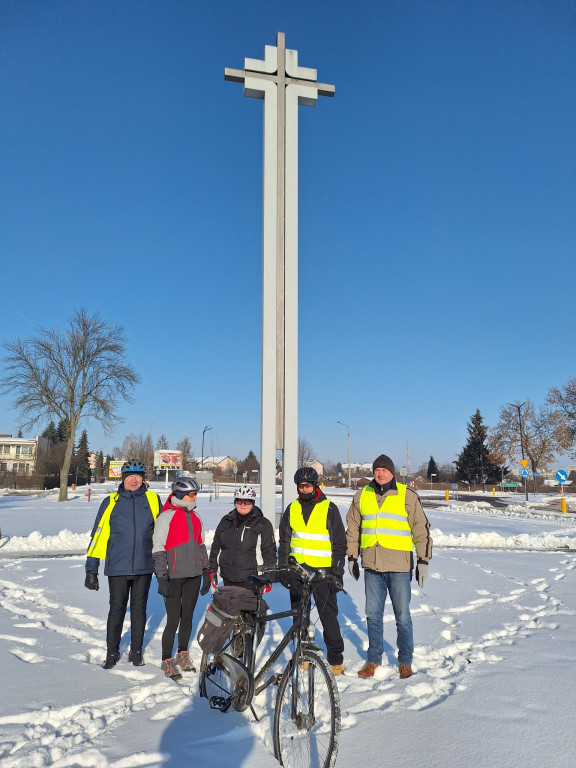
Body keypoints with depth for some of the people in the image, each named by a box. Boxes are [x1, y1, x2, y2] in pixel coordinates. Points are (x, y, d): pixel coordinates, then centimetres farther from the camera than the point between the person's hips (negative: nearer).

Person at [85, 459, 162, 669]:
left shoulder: (153, 500, 1)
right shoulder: (111, 502, -1)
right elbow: (99, 535, 1)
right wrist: (91, 569, -1)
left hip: (144, 567, 1)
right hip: (118, 567, -1)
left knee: (139, 608, 11)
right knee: (117, 609, 7)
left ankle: (136, 650, 28)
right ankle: (112, 652, 25)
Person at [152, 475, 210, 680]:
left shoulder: (194, 517, 11)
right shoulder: (167, 517, -9)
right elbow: (158, 549, -10)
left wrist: (206, 572, 16)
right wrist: (161, 578, -12)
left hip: (193, 576, 6)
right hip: (174, 577, -6)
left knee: (188, 617, 14)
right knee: (173, 620, -1)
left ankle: (183, 654, 32)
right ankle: (167, 661, 17)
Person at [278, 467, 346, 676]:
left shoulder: (329, 508, -2)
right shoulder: (292, 509, 8)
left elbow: (339, 542, 0)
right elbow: (284, 541, 14)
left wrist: (338, 570, -6)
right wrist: (283, 569, 9)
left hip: (322, 571, -4)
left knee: (329, 616, 1)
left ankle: (336, 660, 13)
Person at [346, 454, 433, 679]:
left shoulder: (407, 496, -2)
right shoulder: (362, 496, 7)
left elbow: (421, 529, 0)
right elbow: (353, 529, 16)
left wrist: (423, 560, -3)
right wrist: (352, 557, 16)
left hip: (399, 567, -3)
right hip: (371, 566, 3)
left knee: (402, 616, 6)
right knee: (373, 615, 12)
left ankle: (405, 661, 24)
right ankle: (374, 659, 27)